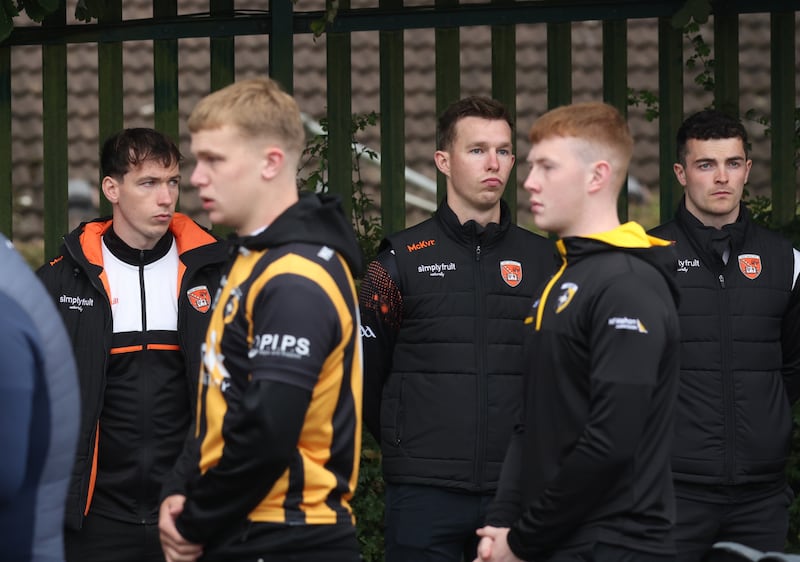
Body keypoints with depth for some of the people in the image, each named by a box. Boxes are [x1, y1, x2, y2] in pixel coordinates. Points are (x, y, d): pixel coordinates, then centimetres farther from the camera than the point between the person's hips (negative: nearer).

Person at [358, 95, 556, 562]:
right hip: (424, 493, -1)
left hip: (519, 488, 2)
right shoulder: (403, 258, 3)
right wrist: (409, 450, 9)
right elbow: (365, 371, 7)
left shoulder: (543, 258, 7)